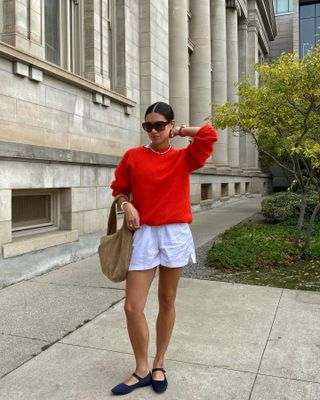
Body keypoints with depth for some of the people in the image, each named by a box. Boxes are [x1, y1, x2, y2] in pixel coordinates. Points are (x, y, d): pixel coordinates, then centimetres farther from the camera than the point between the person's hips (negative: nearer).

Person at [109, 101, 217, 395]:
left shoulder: (183, 158, 1)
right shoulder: (133, 156, 3)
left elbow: (209, 135, -11)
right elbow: (119, 188, 11)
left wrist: (179, 131, 0)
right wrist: (127, 205, -8)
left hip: (175, 234, 0)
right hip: (143, 234, 0)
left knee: (167, 301, 11)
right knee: (132, 307, -3)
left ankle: (159, 365, 31)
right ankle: (142, 371, 19)